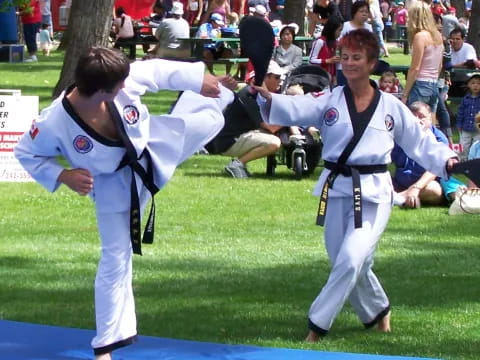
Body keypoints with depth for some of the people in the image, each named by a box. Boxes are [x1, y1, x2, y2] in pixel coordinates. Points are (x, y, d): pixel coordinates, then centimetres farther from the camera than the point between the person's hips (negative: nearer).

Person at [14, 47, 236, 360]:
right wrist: (63, 176, -28)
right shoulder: (56, 123, -35)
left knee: (208, 119, 13)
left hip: (155, 146, 3)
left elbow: (158, 70, -9)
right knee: (116, 260, 4)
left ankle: (225, 90, 54)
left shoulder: (126, 81, -29)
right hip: (117, 186, -2)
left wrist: (198, 79, -4)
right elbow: (27, 153, -16)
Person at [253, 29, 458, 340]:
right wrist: (267, 97, -37)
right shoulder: (329, 102, 1)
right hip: (337, 190, 3)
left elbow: (420, 142, 9)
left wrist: (447, 160, -7)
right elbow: (294, 109, -16)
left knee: (352, 260, -18)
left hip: (374, 193, -2)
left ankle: (318, 325, -10)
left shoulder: (391, 107, 2)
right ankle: (377, 309, 40)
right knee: (348, 264, 12)